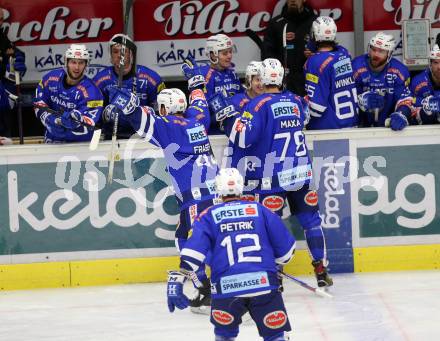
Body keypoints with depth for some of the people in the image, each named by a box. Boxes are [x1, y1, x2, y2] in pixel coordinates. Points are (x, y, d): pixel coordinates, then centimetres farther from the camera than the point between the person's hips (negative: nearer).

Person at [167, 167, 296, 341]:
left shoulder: (209, 216, 11)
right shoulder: (260, 211, 13)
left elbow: (193, 250, -3)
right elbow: (286, 248, 16)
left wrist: (176, 280, -7)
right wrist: (272, 263, 37)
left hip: (226, 288, 0)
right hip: (264, 283, 0)